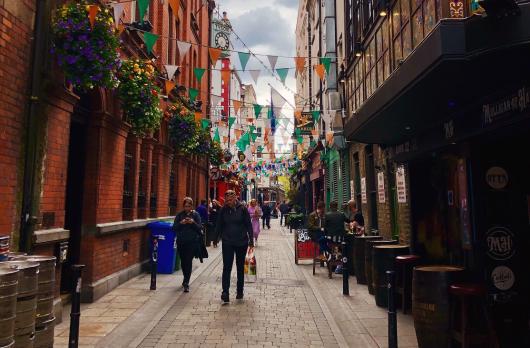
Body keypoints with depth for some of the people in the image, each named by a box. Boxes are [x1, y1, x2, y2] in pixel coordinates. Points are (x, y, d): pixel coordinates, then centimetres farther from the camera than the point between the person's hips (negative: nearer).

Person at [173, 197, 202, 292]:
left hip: (192, 242, -3)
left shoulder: (196, 215, 2)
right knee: (183, 261, 13)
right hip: (181, 242, 3)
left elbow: (200, 227, -2)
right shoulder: (179, 215, 5)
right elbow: (174, 228, 1)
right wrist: (181, 223, -17)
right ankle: (186, 279, 34)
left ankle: (186, 283, -6)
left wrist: (193, 223, -20)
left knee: (188, 262, -9)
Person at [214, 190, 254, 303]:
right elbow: (219, 225, 7)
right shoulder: (223, 210, -1)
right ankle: (225, 292, -4)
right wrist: (216, 239, 12)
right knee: (226, 267, -6)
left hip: (242, 243, 0)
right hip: (227, 243, 0)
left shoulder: (242, 209, -6)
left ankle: (240, 291, 26)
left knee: (240, 268, 13)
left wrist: (251, 240, -2)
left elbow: (248, 225, -2)